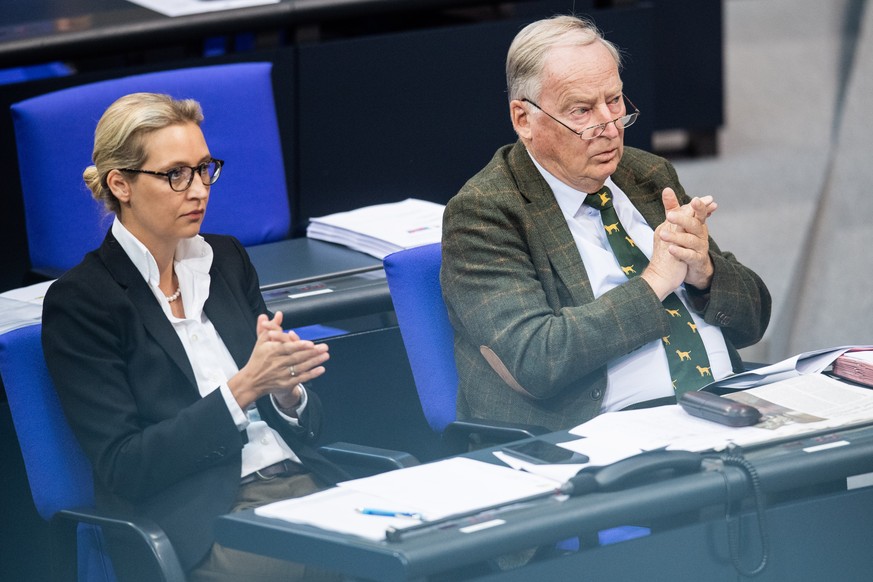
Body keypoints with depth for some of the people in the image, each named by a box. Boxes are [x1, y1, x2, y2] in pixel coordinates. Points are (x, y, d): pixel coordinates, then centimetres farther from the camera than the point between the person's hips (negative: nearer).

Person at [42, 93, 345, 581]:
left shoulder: (227, 261, 18)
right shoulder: (81, 301, 0)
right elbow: (122, 469, -8)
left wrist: (285, 390, -6)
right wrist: (241, 390, -16)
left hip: (301, 484, 6)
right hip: (200, 526, -6)